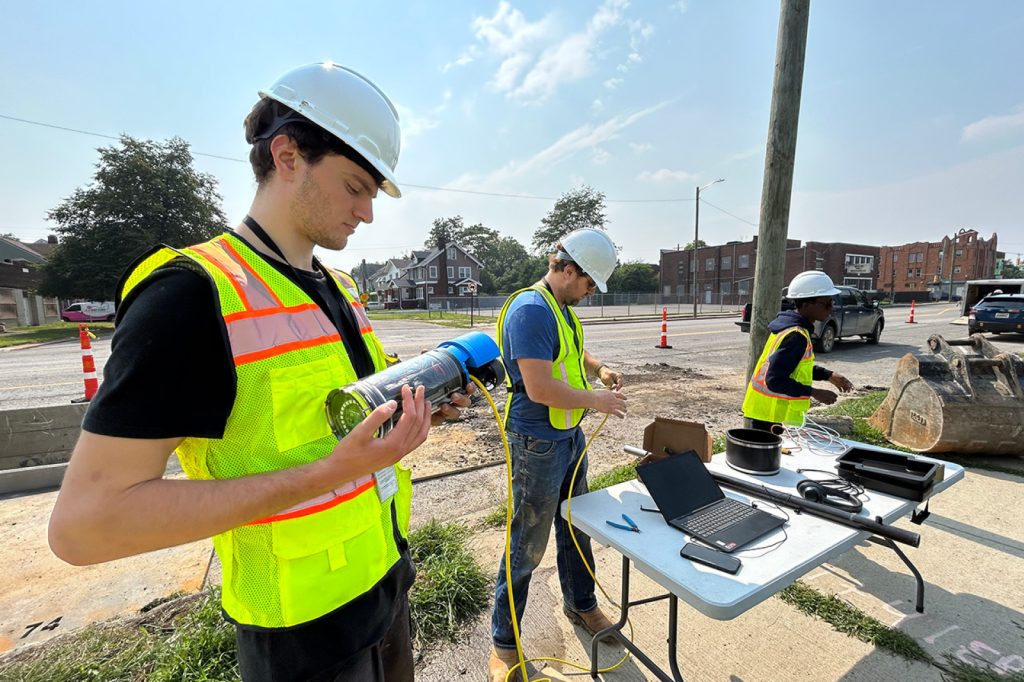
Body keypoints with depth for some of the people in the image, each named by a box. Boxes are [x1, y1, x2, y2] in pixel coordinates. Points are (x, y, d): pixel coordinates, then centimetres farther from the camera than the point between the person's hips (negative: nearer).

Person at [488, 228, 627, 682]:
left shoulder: (562, 307, 8)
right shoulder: (530, 309, -22)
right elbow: (539, 389, -28)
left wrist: (597, 367, 5)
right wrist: (597, 401, -16)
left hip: (570, 437, 9)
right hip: (538, 445, -9)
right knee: (527, 546, 7)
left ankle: (580, 604, 48)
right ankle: (504, 643, 29)